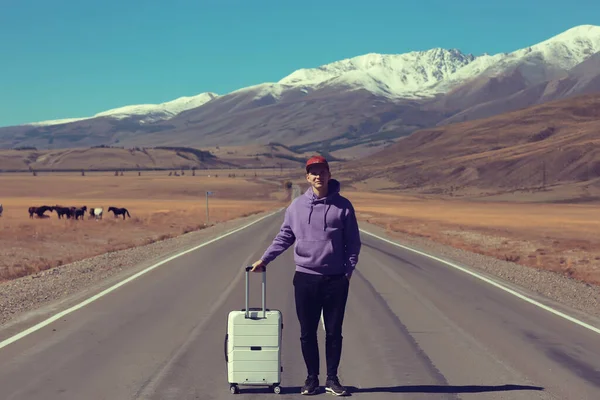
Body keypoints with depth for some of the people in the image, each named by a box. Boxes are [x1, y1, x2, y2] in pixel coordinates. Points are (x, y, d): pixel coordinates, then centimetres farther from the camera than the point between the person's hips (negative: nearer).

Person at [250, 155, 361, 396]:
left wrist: (349, 270, -6)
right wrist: (264, 260, 3)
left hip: (336, 279, -1)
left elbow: (353, 242, 1)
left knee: (334, 332, 6)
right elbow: (284, 238, 8)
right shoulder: (297, 206, 3)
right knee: (307, 333, 7)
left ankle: (332, 379, 18)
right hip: (305, 278, 1)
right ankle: (312, 378, 20)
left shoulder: (343, 206, -1)